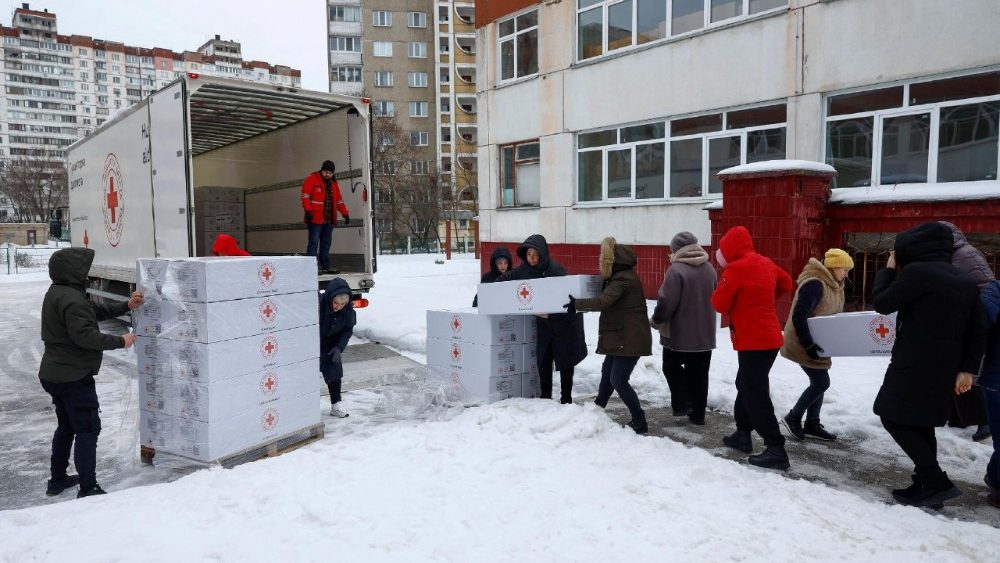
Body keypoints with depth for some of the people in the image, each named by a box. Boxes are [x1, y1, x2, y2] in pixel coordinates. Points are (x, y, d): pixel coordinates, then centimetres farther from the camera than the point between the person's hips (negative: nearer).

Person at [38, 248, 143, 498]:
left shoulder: (57, 293, 12)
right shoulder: (71, 298, -22)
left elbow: (95, 311, 16)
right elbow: (84, 335, -29)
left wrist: (126, 307, 10)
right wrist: (120, 341, -21)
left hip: (53, 375, 11)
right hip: (74, 377, -11)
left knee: (66, 426, 22)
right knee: (88, 429, -5)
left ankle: (57, 479, 32)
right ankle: (87, 489, -3)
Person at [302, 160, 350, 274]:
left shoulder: (333, 184, 19)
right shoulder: (312, 179, -1)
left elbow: (339, 200, 22)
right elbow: (305, 196, -8)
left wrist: (345, 213, 14)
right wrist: (308, 210, -18)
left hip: (329, 220, 7)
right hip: (315, 218, -7)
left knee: (326, 244, 10)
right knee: (314, 243, -8)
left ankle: (325, 266, 15)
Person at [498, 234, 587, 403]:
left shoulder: (554, 269, -22)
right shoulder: (524, 269, -3)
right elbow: (504, 279, 11)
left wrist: (550, 314, -32)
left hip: (565, 320, -5)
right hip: (543, 321, 5)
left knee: (565, 360, 4)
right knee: (543, 359, 6)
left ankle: (566, 399, 15)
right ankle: (545, 396, 18)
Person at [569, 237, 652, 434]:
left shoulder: (623, 278, -18)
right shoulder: (621, 276, 14)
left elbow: (603, 301, -26)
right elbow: (607, 300, 16)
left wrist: (576, 304, -17)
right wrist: (579, 304, 8)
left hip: (630, 338, -10)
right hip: (620, 336, 10)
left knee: (618, 380, -8)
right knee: (607, 373, 19)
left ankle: (639, 422, 0)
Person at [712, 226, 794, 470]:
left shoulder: (735, 269, -16)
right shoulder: (766, 263, 9)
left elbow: (720, 304, -11)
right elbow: (786, 283, 26)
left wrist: (723, 283, 4)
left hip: (753, 341, -9)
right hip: (769, 337, 9)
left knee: (755, 394, -5)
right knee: (745, 384, 21)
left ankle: (776, 449, -5)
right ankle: (743, 434, 32)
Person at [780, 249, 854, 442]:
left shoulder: (834, 285, 9)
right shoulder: (814, 284, -23)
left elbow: (834, 315, 16)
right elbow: (799, 317, -28)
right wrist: (808, 345, -26)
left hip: (818, 344, 10)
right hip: (803, 345, -10)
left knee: (818, 383, 13)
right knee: (822, 382, -6)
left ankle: (812, 424, 24)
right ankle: (793, 417, 9)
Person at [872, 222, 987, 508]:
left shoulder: (916, 272, -13)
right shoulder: (966, 281, 12)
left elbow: (881, 303, -6)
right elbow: (978, 330, 9)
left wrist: (888, 269, 6)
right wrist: (967, 369, 8)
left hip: (914, 364, -8)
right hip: (946, 367, 8)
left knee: (894, 418, 1)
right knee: (921, 424, 16)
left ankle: (937, 482, -5)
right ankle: (926, 485, 17)